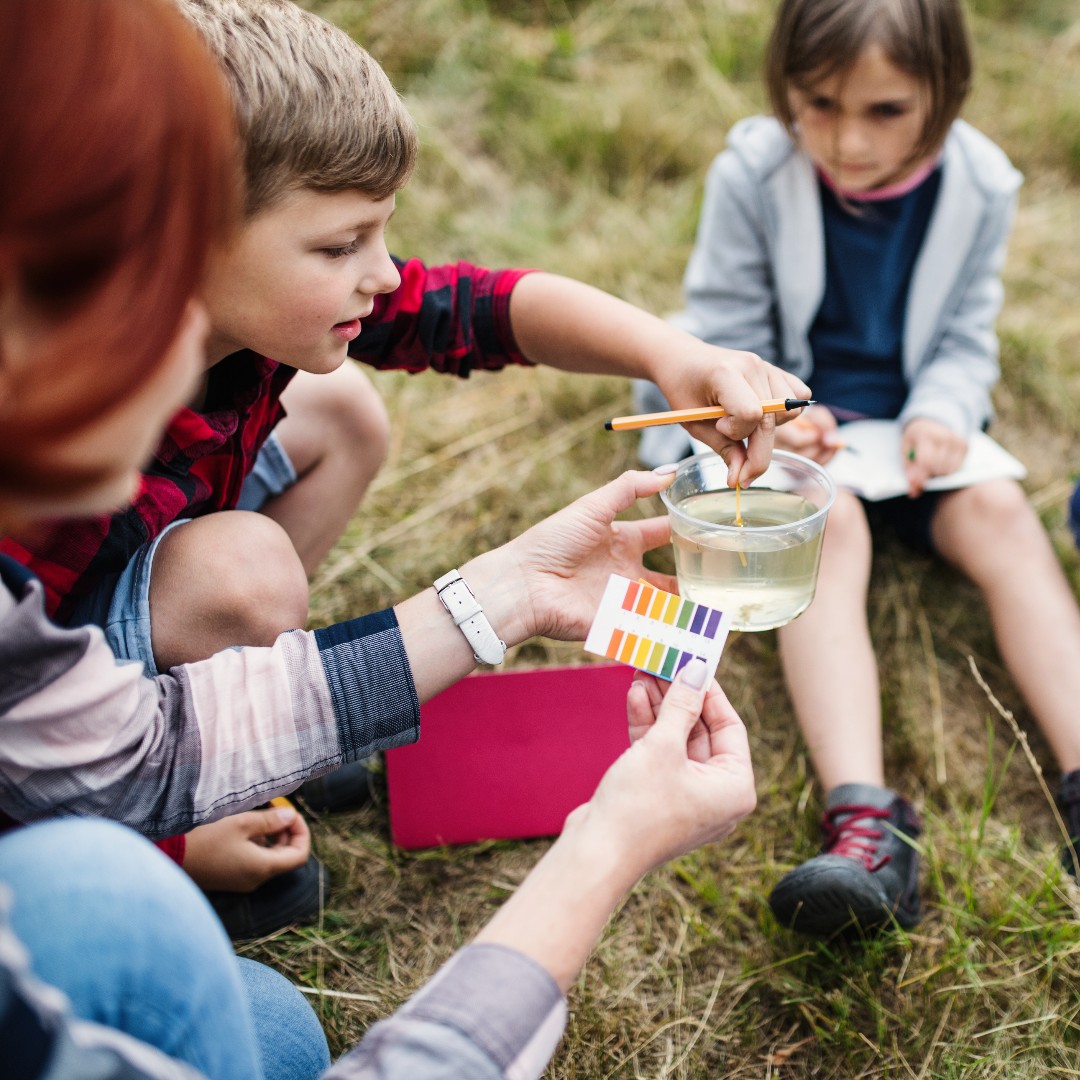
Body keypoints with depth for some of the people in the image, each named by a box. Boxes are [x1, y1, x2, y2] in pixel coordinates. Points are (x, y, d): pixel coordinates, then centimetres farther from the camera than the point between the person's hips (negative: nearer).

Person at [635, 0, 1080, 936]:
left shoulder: (980, 185, -8)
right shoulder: (753, 175, -16)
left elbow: (966, 336, 1)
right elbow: (724, 337, -7)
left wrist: (942, 414, -19)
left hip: (910, 421, 4)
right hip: (785, 421, -3)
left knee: (1000, 511, -24)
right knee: (828, 520, -33)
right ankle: (864, 821, -50)